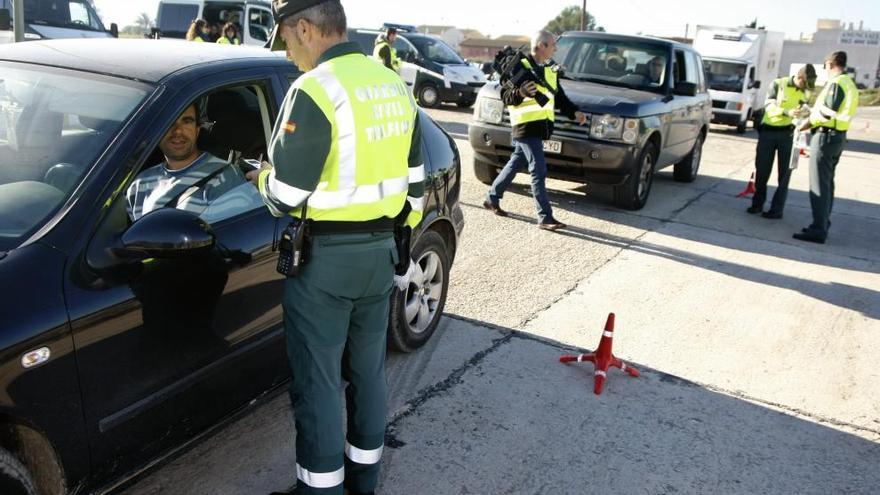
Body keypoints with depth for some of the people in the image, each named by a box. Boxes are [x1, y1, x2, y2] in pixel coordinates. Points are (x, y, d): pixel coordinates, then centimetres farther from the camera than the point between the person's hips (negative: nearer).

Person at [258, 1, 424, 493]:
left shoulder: (316, 90, -17)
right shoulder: (395, 85, 7)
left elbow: (285, 196, -17)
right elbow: (415, 182, 12)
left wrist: (261, 178, 5)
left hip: (326, 256, -7)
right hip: (382, 251, 8)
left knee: (318, 380, 6)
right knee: (368, 369, 19)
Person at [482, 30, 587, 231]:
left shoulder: (549, 70, 16)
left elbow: (559, 96, 23)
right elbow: (506, 96, -13)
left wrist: (574, 111, 10)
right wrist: (520, 93, -34)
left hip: (540, 127, 9)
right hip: (526, 127, -9)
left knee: (515, 165, 17)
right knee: (539, 172, -10)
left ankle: (492, 199, 32)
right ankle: (545, 218, -7)